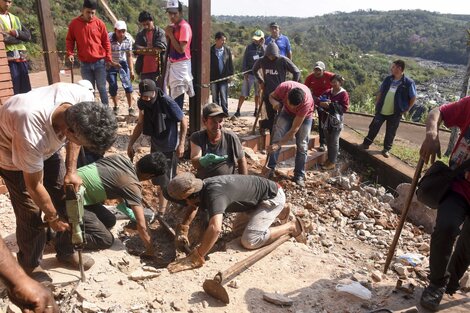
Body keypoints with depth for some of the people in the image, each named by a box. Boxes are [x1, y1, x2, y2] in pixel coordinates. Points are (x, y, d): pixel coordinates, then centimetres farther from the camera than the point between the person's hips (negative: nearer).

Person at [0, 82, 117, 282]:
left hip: (46, 146, 5)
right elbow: (34, 186, -26)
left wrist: (71, 171, -12)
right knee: (31, 213, -5)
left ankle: (66, 252, 26)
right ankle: (29, 266, 22)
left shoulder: (84, 97, -31)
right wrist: (52, 217, -11)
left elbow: (75, 138, -7)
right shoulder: (31, 135, -44)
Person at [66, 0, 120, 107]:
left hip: (99, 62, -1)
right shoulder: (74, 23, 0)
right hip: (84, 64, 1)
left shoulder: (99, 23, -1)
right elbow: (69, 40, 9)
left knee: (101, 88, 3)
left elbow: (106, 42, 4)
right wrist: (70, 53, -6)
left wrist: (109, 59, -1)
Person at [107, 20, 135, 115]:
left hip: (122, 63, 2)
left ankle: (130, 108, 0)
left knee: (127, 85, -9)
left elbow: (129, 55, -3)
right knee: (113, 87, 2)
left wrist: (131, 70, -4)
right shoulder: (109, 38, -24)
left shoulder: (128, 39, -13)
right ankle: (115, 107, 22)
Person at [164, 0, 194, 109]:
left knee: (177, 96, -10)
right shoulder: (173, 26, 13)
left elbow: (181, 49, -21)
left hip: (180, 65, -9)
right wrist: (167, 34, 0)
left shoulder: (184, 26, -14)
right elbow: (169, 47, 16)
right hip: (172, 63, 9)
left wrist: (170, 34, -15)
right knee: (172, 95, 14)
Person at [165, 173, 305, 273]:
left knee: (249, 241, -19)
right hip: (261, 197, 9)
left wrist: (195, 259, -43)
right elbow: (193, 208, 14)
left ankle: (291, 226, 1)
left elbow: (215, 228, -50)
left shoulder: (213, 193, -35)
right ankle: (280, 212, 36)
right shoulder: (201, 187, -7)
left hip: (272, 196, -9)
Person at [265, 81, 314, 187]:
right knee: (277, 137, -11)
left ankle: (299, 176, 5)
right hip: (287, 112, 2)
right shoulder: (283, 87, -36)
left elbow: (294, 129, -38)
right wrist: (275, 102, -35)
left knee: (302, 145, -6)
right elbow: (272, 96, -11)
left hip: (305, 116, -2)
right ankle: (270, 169, -4)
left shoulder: (306, 102, -41)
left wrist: (278, 145, -41)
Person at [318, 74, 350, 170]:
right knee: (328, 141, 14)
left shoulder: (344, 94, -8)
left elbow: (344, 108, -14)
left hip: (336, 121, -5)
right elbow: (321, 100, 11)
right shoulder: (328, 92, 7)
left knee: (334, 142, 1)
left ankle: (332, 162, 9)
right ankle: (329, 159, 28)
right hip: (326, 120, 5)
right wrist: (321, 103, -14)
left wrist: (330, 105, -21)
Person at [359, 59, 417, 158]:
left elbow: (413, 98, -5)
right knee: (373, 128, 11)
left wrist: (406, 109, -4)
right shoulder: (388, 79, 0)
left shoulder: (409, 82, -14)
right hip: (381, 111, 4)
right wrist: (377, 104, 7)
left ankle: (386, 149, 25)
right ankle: (366, 144, 26)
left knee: (390, 132, 9)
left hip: (395, 113, -3)